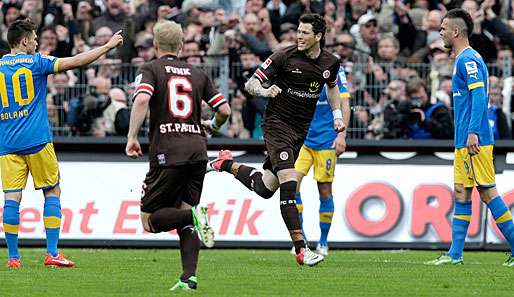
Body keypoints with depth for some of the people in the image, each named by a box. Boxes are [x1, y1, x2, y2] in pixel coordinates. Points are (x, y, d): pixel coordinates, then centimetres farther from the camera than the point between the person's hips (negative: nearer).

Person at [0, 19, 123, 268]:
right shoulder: (36, 62, -2)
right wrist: (108, 46, 3)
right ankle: (52, 253, 2)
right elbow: (76, 61, -4)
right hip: (36, 140, -3)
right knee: (52, 192, 7)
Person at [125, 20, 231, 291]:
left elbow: (142, 99, -17)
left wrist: (131, 137, -14)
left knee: (150, 220, 2)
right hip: (197, 150, 5)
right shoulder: (197, 74, 16)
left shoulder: (150, 70, 3)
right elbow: (224, 110, 13)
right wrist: (212, 126, 34)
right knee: (184, 220, 10)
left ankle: (193, 215, -26)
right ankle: (189, 278, -7)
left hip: (167, 153, -5)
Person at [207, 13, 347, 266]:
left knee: (264, 188, 9)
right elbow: (250, 84, -11)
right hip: (277, 124, -6)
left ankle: (227, 164, 35)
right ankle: (300, 248, -21)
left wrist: (337, 115, 11)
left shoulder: (330, 62, 1)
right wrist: (264, 91, -33)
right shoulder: (285, 56, -13)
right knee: (289, 184, -21)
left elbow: (332, 87, 24)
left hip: (301, 130, 6)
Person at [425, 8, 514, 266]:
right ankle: (455, 254, 9)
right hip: (464, 142, 10)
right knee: (461, 194, 8)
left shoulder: (468, 60, -13)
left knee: (488, 192, -8)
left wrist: (473, 132, -26)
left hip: (474, 141, -10)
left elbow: (479, 96, -21)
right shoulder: (465, 59, 18)